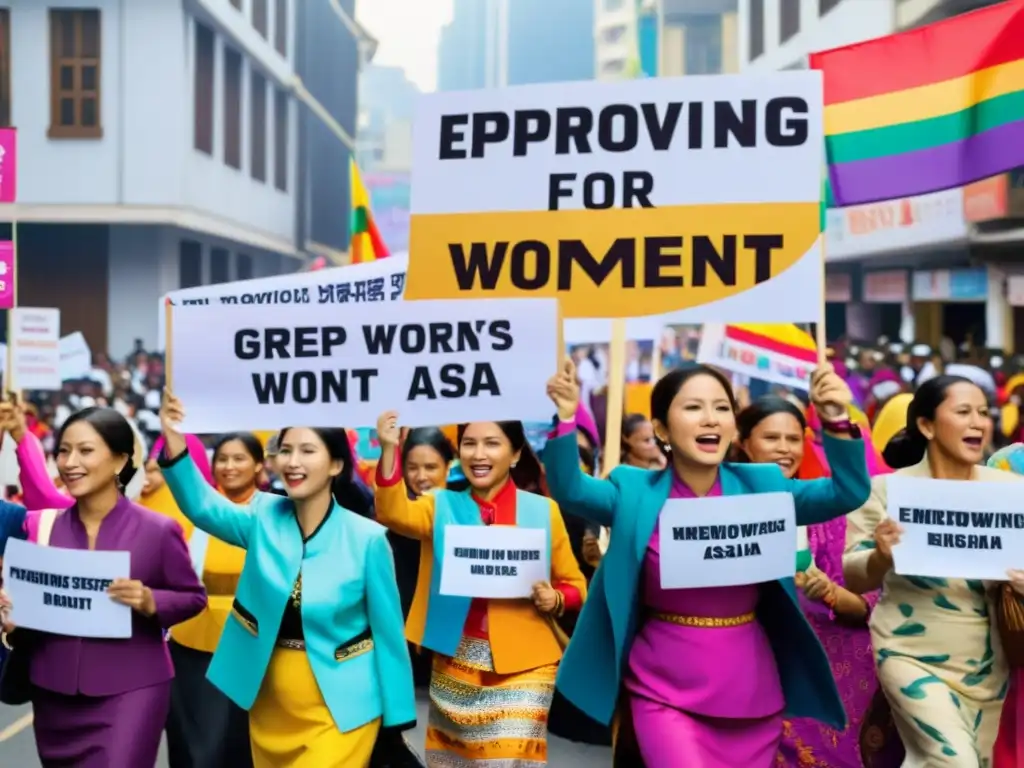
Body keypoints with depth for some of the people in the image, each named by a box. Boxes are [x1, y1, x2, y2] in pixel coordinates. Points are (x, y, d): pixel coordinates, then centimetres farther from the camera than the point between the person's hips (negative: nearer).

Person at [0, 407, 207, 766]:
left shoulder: (158, 530, -8)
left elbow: (194, 596, 1)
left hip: (130, 691, -4)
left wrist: (151, 602, -18)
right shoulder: (40, 527, 2)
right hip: (54, 691, 4)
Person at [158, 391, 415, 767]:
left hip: (340, 707, -4)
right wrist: (175, 443, -38)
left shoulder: (367, 538, -12)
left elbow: (387, 630, -6)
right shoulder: (264, 517, -4)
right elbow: (202, 506, -22)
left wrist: (398, 716, -3)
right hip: (271, 704, 4)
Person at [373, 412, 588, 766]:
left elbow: (575, 584, 6)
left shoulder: (542, 510, -1)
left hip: (522, 664, -2)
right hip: (455, 663, 2)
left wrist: (555, 600, -16)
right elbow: (394, 513, -17)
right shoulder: (442, 505, 4)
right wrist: (389, 449, -31)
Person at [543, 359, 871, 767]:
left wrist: (837, 422, -24)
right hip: (664, 693, -2)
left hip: (752, 694, 3)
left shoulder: (761, 485, 0)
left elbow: (849, 494, -8)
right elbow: (568, 488, -17)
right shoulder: (635, 491, -3)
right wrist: (565, 416, -32)